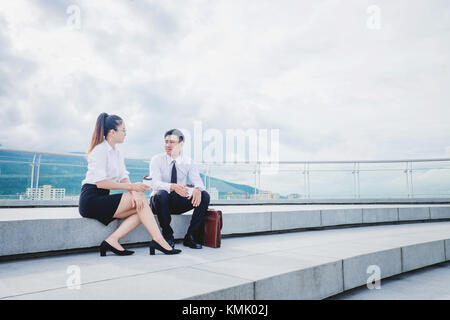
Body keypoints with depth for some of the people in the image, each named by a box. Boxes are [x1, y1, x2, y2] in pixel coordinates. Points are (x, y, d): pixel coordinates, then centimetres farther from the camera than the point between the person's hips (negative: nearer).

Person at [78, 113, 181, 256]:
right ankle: (158, 240, -18)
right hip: (91, 200, -8)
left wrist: (134, 194, -15)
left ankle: (112, 241, -18)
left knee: (139, 207, -11)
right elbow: (100, 183, -21)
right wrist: (132, 187, -20)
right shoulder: (100, 150, -12)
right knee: (141, 198, -17)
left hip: (101, 200, 8)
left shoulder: (117, 153, 16)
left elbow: (124, 177, 6)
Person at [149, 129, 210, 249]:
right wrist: (172, 186, -44)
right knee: (161, 194, -38)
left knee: (204, 196, -21)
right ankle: (168, 236, -20)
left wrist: (197, 189, -36)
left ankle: (191, 237, -14)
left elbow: (198, 181, -9)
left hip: (179, 202, 3)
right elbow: (155, 183, -23)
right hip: (161, 201, -2)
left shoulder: (187, 162, 0)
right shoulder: (157, 160, -8)